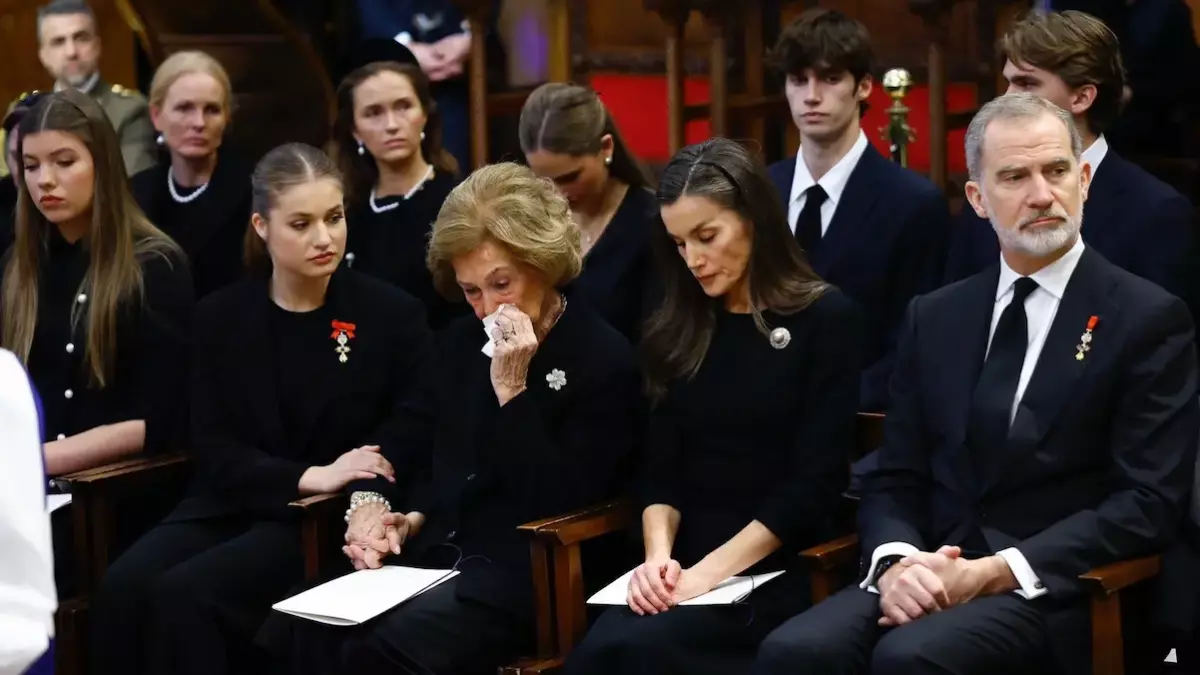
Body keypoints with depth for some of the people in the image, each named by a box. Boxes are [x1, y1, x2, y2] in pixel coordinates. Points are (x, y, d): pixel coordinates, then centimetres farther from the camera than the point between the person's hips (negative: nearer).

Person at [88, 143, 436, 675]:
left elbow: (411, 436, -3)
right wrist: (307, 477, -17)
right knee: (122, 588, -27)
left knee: (184, 593, -29)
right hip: (229, 505, 4)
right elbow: (213, 449, 1)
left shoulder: (393, 314, 0)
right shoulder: (219, 317, 8)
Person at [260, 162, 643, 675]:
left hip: (525, 571, -6)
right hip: (434, 551, 6)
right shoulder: (461, 341, 16)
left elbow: (560, 503, -14)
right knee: (291, 631, -20)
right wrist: (392, 513, 2)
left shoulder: (605, 359, -6)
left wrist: (512, 390, -18)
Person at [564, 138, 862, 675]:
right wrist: (659, 554, -10)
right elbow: (661, 469, 10)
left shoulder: (826, 319, -2)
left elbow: (814, 483, -8)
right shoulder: (679, 329, 14)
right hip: (684, 567, 4)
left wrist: (710, 572, -16)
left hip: (777, 571, -4)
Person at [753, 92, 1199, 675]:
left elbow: (1148, 503, -8)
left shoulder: (1149, 319, 0)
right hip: (935, 577, 4)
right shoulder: (935, 317, 15)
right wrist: (897, 562, -11)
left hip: (1056, 594, -4)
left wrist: (990, 574, -16)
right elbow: (895, 482, 13)